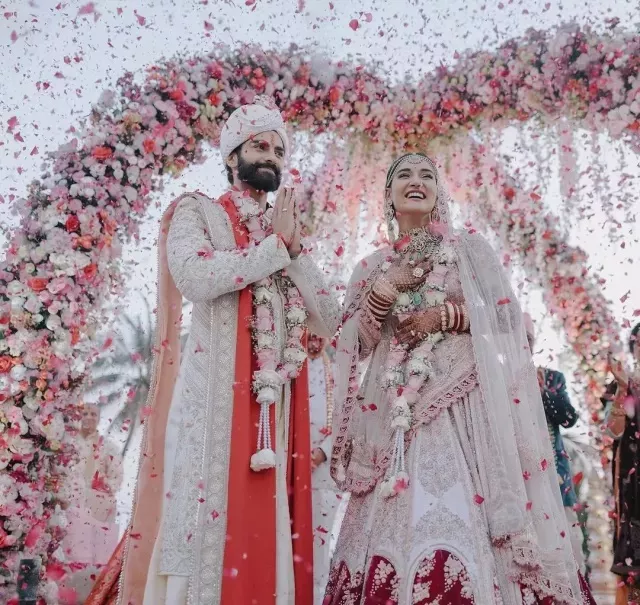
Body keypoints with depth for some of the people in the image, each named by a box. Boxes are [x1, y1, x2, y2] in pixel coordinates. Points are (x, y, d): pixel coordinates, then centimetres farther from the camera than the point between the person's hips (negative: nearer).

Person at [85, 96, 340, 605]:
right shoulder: (199, 212, 8)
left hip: (278, 406, 5)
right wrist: (274, 247, -5)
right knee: (209, 523, -6)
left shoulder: (286, 232, 21)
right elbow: (193, 276, -16)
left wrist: (295, 250, 0)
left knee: (265, 530, 4)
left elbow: (329, 321, 12)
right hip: (215, 397, -5)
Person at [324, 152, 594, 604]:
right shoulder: (373, 267, 17)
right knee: (402, 522, -4)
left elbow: (506, 316, 2)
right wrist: (386, 289, -5)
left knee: (464, 515, -12)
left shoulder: (469, 248, 10)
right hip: (398, 410, 2)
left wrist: (445, 315, -10)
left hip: (463, 401, -2)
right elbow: (358, 343, 9)